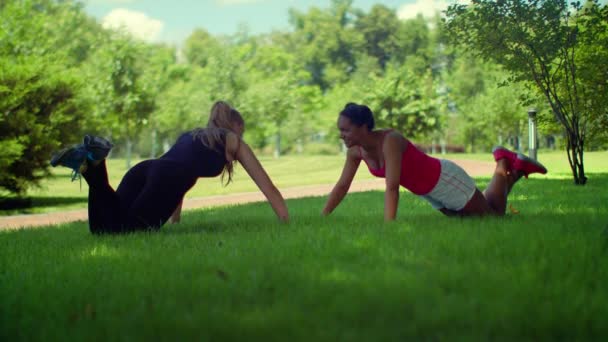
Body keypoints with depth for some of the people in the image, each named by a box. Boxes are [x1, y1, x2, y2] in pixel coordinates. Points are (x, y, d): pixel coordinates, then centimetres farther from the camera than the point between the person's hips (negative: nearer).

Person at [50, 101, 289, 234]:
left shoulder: (190, 135, 42)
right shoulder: (234, 141, 26)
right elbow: (269, 188, 28)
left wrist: (175, 223, 58)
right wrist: (287, 224, 35)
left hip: (143, 170, 6)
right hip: (165, 179, -6)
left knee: (102, 229, -10)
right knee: (125, 230, -19)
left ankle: (90, 164, -24)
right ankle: (93, 165, -31)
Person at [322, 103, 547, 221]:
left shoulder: (390, 141, -35)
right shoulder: (356, 151, -13)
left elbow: (392, 187, -43)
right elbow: (342, 186, -5)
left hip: (445, 180, -7)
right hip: (428, 192, 7)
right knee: (475, 221, 28)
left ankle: (503, 165, 29)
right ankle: (515, 172, 41)